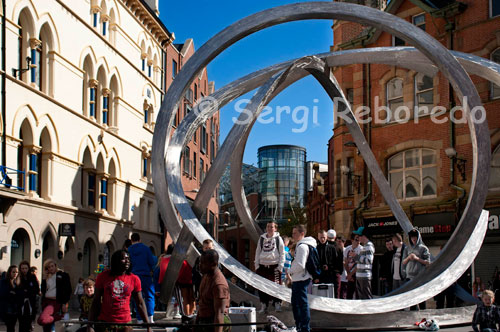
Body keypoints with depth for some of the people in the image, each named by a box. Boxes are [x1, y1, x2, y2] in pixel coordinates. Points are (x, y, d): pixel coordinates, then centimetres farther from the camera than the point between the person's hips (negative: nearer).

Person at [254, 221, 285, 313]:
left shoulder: (278, 239, 5)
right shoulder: (261, 239, 14)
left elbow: (282, 254, 3)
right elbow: (257, 252, 17)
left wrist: (280, 266, -5)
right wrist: (257, 265, 8)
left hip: (274, 265, -3)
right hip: (262, 266, 3)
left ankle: (277, 304, 0)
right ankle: (264, 305, 10)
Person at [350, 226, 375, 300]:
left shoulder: (369, 246, -12)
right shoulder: (365, 246, 18)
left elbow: (369, 260, -22)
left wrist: (356, 256, -17)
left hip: (365, 277, -10)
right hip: (360, 276, 10)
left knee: (367, 298, -8)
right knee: (359, 297, 14)